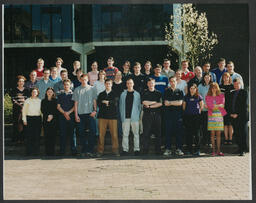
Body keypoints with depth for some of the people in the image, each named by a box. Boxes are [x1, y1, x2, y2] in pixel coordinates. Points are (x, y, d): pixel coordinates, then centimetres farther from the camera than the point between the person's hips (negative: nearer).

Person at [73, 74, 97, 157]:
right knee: (82, 133, 4)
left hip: (90, 113, -1)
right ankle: (84, 151, 12)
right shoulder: (77, 90, 10)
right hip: (80, 114, 1)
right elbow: (76, 103, 9)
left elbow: (94, 101, 8)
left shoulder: (92, 89, 9)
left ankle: (90, 150, -4)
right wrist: (76, 115, 2)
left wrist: (95, 110, -7)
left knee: (92, 132, -8)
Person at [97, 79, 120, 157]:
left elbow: (115, 103, -4)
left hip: (112, 116, -1)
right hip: (102, 116, 1)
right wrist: (110, 104, -3)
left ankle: (115, 150, 2)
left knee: (114, 134, -5)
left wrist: (106, 102, 0)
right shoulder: (101, 94, 18)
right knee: (101, 134, -3)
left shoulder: (114, 94, 12)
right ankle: (100, 151, 2)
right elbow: (98, 103, 3)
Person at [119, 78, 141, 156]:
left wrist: (138, 115, -1)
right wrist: (122, 115, 2)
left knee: (136, 133, 2)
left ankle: (136, 149, 8)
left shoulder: (137, 94, 6)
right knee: (125, 134, 2)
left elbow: (139, 106, 8)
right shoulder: (123, 94, 9)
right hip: (125, 117, 1)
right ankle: (125, 149, 7)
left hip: (134, 117, -1)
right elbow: (120, 105, 10)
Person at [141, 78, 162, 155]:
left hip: (157, 115, 1)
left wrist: (150, 106, -6)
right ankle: (145, 151, -1)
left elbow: (160, 103, -1)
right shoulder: (144, 93, 10)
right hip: (147, 114, -1)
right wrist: (155, 102, -2)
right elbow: (144, 102, -6)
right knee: (146, 133, -4)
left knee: (158, 133, 0)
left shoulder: (158, 93, 12)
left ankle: (158, 151, 7)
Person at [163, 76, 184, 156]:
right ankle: (168, 149, 2)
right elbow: (165, 103, 0)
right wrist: (175, 102, -4)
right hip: (169, 114, 0)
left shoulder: (180, 92, 11)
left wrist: (170, 102, -3)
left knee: (179, 132, 0)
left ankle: (179, 149, 6)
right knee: (168, 132, -2)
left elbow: (180, 102, -1)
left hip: (178, 115, 0)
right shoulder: (166, 92, 11)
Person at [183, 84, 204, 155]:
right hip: (187, 116, 2)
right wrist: (186, 112, 8)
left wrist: (198, 111, 2)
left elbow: (201, 106, 11)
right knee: (188, 133, 2)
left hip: (196, 116, -2)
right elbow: (183, 106, 17)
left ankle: (197, 150, -2)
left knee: (197, 133, -5)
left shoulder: (199, 97, 7)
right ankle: (189, 149, 9)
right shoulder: (186, 97, 11)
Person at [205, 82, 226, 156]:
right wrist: (219, 106, -8)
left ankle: (218, 151, 2)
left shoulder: (221, 96, 11)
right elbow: (209, 106, -5)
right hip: (211, 116, -1)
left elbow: (222, 105, -2)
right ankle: (213, 150, 3)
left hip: (219, 115, 1)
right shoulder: (208, 97, 8)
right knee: (212, 133, -1)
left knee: (218, 134, 0)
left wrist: (214, 106, -9)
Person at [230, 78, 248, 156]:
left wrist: (237, 114, -11)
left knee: (242, 134, -5)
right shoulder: (232, 93, 18)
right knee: (237, 134, 5)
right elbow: (230, 104, 19)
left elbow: (245, 105, -7)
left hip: (242, 117, -5)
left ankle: (243, 150, -4)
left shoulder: (244, 92, -1)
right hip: (234, 117, 6)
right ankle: (239, 149, 11)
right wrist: (231, 113, 3)